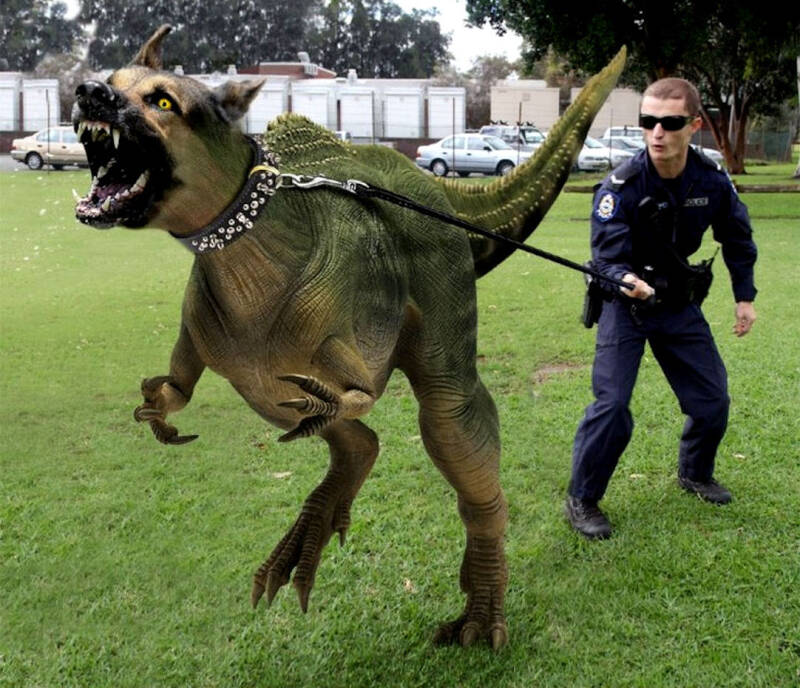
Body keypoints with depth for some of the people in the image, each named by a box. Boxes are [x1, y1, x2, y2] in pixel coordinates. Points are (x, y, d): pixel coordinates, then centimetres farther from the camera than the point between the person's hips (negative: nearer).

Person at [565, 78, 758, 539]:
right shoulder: (622, 185, -24)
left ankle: (695, 473, 37)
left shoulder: (713, 181, -12)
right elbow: (607, 256, -26)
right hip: (626, 303, -4)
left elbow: (737, 238, 6)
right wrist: (626, 279, -48)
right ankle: (582, 501, 1)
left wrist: (745, 296, 6)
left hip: (680, 304, 4)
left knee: (713, 398, 10)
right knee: (612, 403, -15)